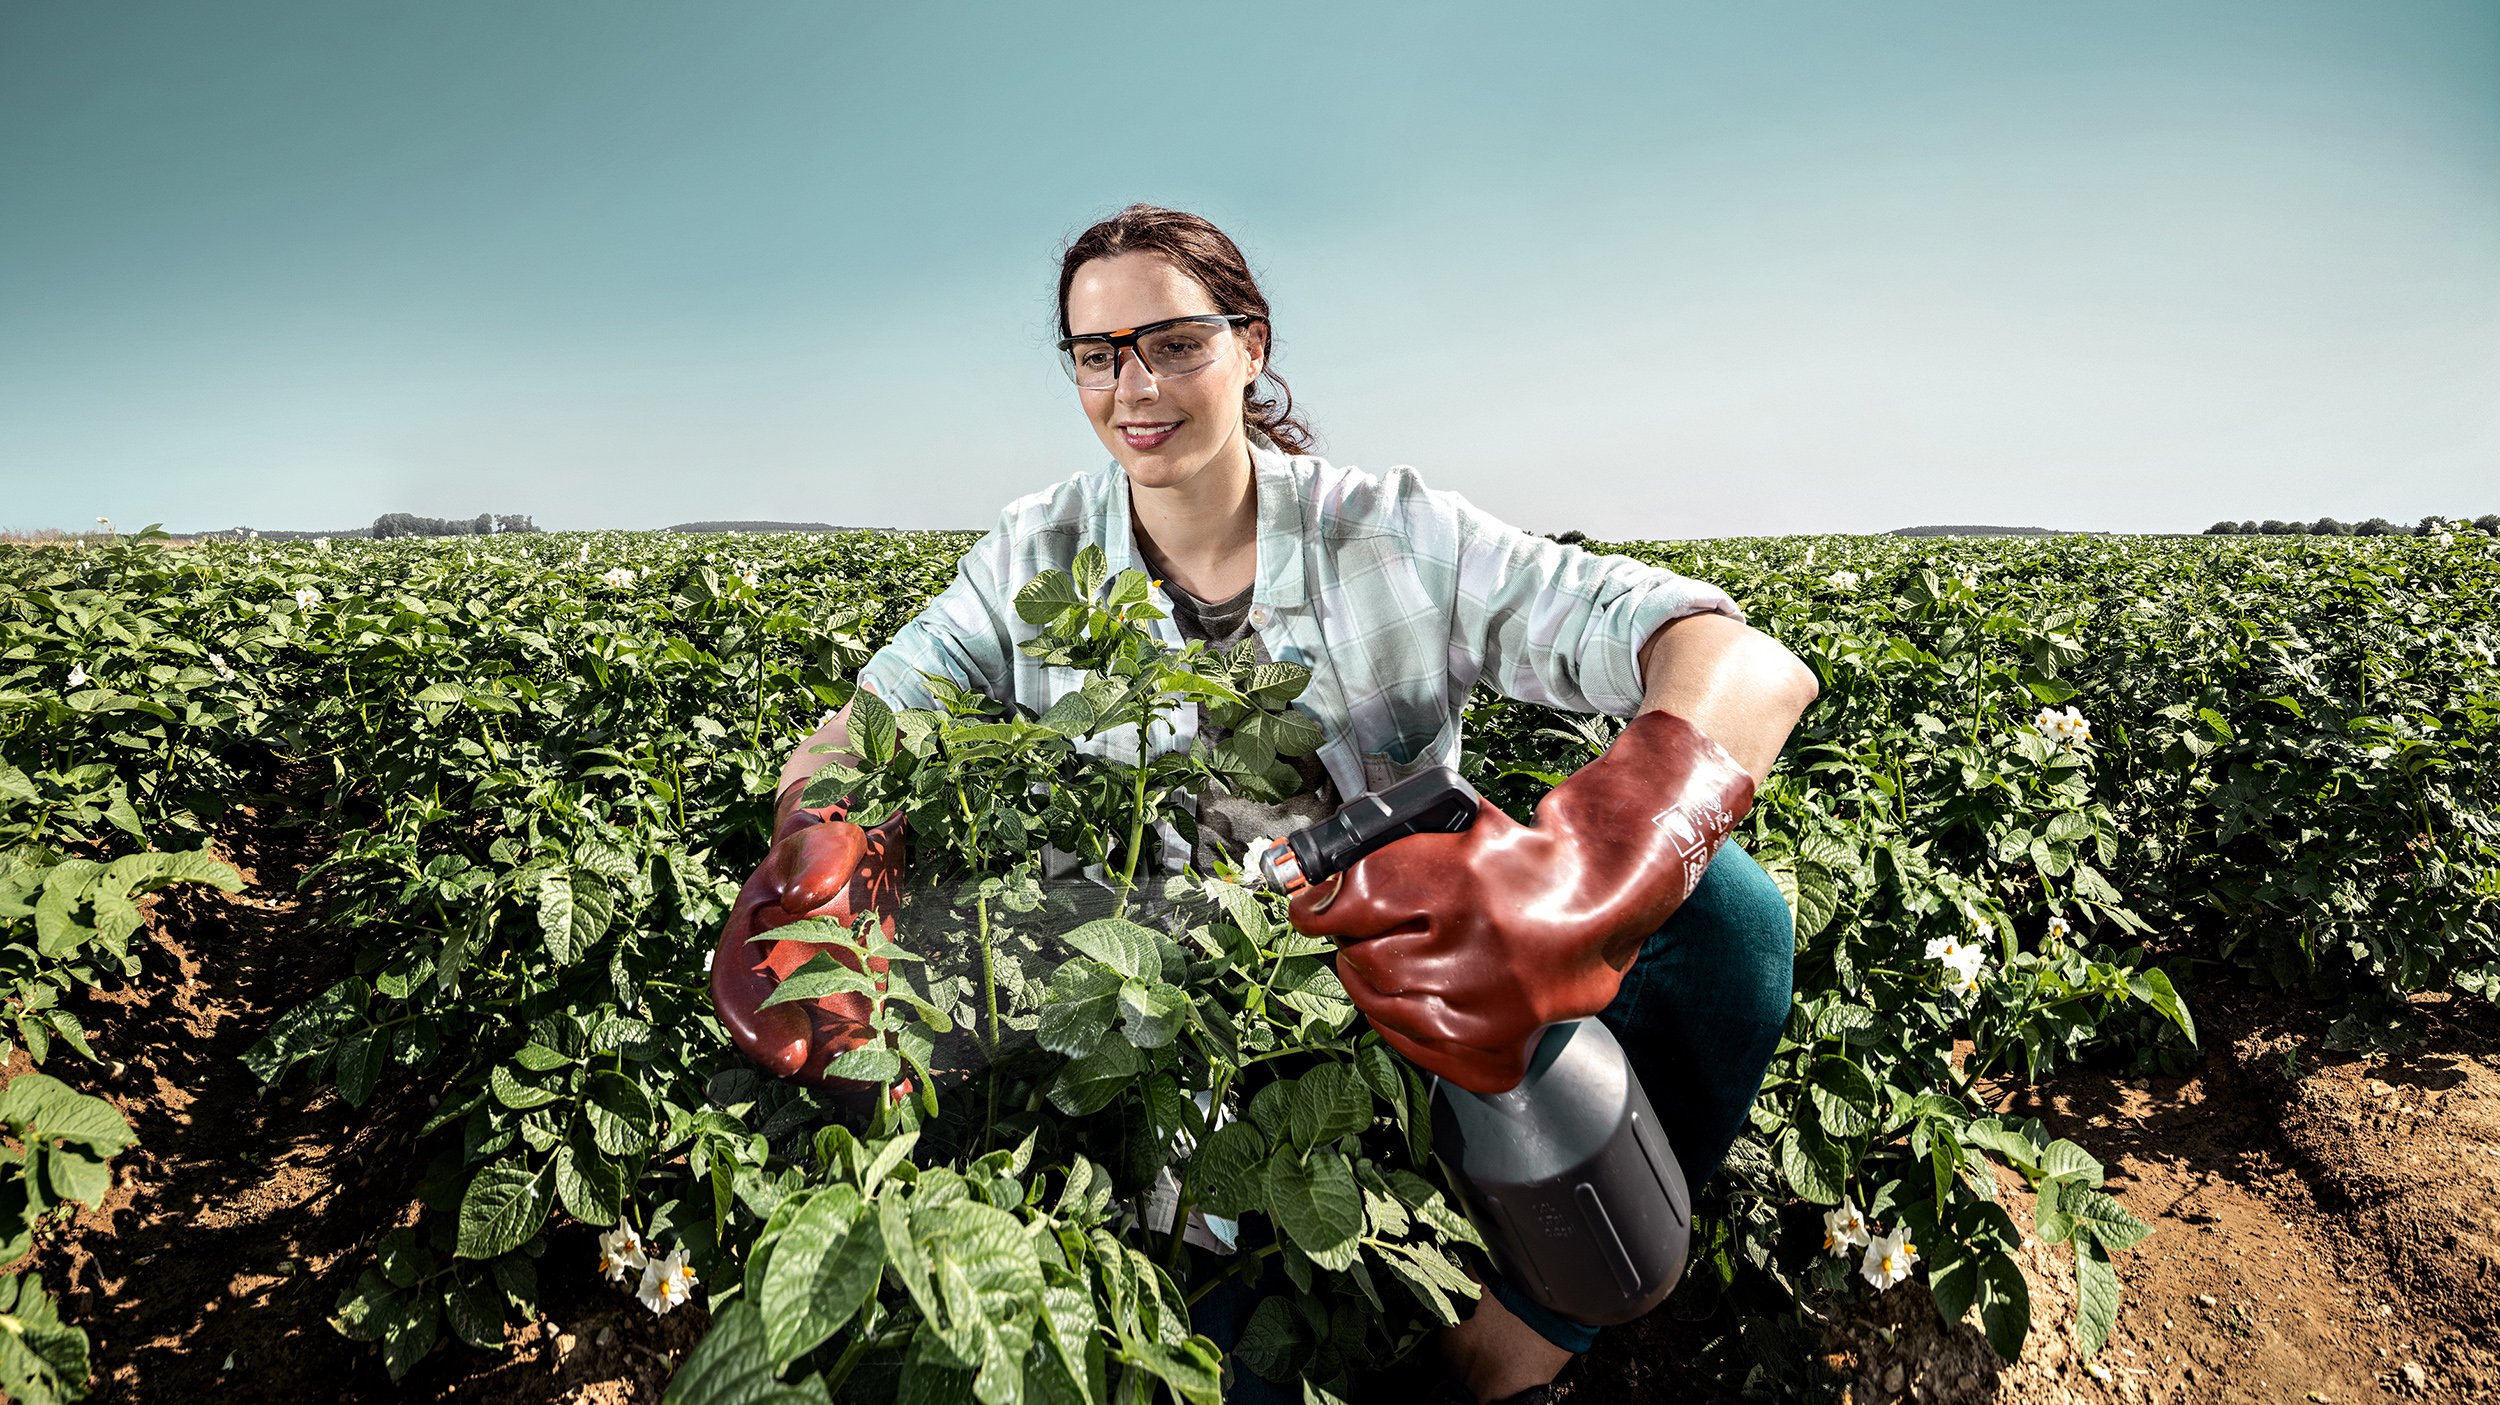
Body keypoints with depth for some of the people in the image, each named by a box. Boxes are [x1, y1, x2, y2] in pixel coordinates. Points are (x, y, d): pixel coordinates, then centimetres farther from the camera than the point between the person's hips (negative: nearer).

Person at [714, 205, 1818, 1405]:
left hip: (1403, 986, 0)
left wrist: (1597, 863, -46)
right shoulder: (1034, 565, -3)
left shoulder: (1392, 536, -13)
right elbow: (858, 735, -6)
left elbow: (1754, 668, -23)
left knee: (1721, 900, -23)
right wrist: (815, 843, -33)